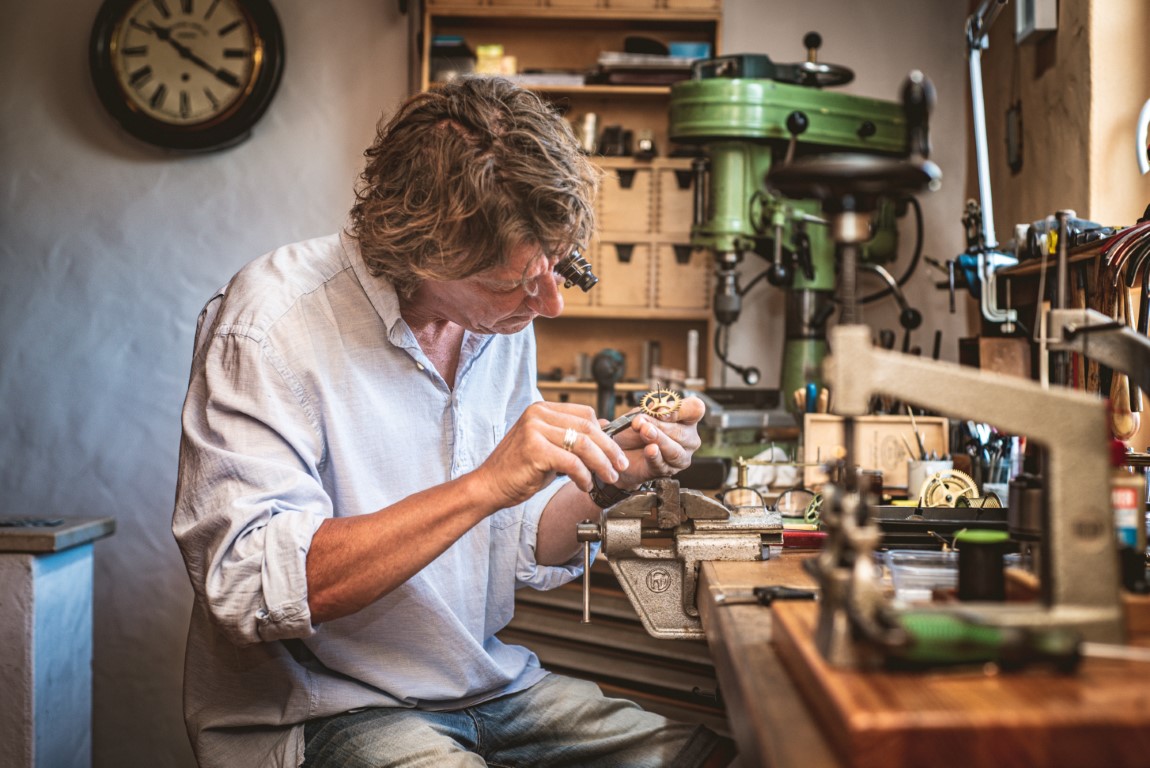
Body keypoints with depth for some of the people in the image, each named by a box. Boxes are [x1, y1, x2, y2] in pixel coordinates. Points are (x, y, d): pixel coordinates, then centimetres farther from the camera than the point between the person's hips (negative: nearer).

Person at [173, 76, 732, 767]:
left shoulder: (503, 311, 3)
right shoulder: (270, 325, -19)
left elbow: (521, 556, 10)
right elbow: (246, 589, -28)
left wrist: (608, 483, -10)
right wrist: (484, 487, -32)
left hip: (490, 685, 5)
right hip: (329, 711, -5)